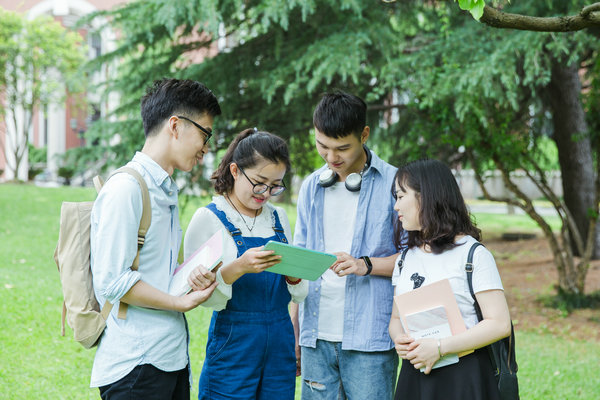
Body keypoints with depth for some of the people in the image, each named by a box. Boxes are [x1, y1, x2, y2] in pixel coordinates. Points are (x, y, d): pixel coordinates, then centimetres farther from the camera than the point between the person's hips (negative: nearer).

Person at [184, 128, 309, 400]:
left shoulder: (278, 218, 10)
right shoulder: (208, 218, -6)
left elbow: (298, 295, 12)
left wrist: (293, 274, -10)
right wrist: (238, 267, -28)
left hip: (280, 345, 5)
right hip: (234, 344, -5)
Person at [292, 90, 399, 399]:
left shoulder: (393, 183, -2)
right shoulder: (311, 187, 13)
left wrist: (366, 265, -17)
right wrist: (291, 333, 14)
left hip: (368, 338, -4)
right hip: (316, 336, 4)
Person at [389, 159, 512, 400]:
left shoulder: (473, 254, -7)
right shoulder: (406, 258, 13)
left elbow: (499, 324, -13)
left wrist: (440, 348, -19)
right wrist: (399, 340, -7)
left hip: (462, 378, -5)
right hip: (415, 376, 5)